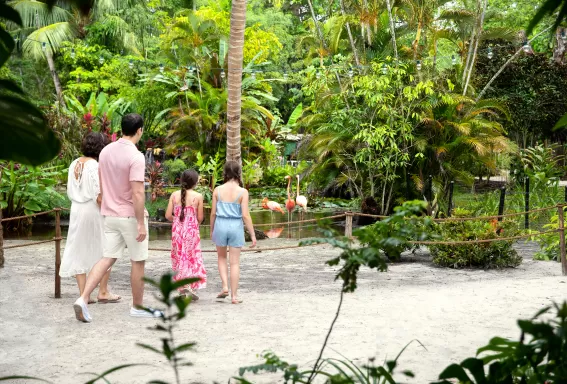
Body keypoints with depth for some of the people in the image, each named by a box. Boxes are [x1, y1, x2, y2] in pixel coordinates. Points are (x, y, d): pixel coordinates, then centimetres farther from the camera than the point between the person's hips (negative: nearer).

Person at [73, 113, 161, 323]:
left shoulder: (106, 151, 5)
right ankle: (137, 307, 20)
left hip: (110, 215, 7)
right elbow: (137, 193, -22)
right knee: (138, 262, 9)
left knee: (107, 258, 8)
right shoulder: (135, 156, -19)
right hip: (130, 216, -6)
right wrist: (141, 223, -18)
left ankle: (83, 299, -7)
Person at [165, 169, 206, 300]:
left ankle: (182, 287, 14)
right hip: (192, 230, -2)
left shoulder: (174, 195, -3)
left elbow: (168, 215, -3)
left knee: (179, 258, 13)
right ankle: (192, 287, -4)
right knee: (193, 258, 8)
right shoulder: (198, 196, -9)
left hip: (177, 230, 2)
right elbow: (200, 218, -6)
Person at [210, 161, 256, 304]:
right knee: (235, 262, 6)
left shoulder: (218, 190, -2)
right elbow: (245, 215, -11)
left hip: (220, 225, 1)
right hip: (236, 227, -1)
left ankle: (225, 286, 7)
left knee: (222, 257, 23)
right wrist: (252, 235, -5)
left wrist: (211, 230, 15)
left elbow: (213, 213, 1)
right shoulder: (242, 192, -8)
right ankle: (234, 295, 8)